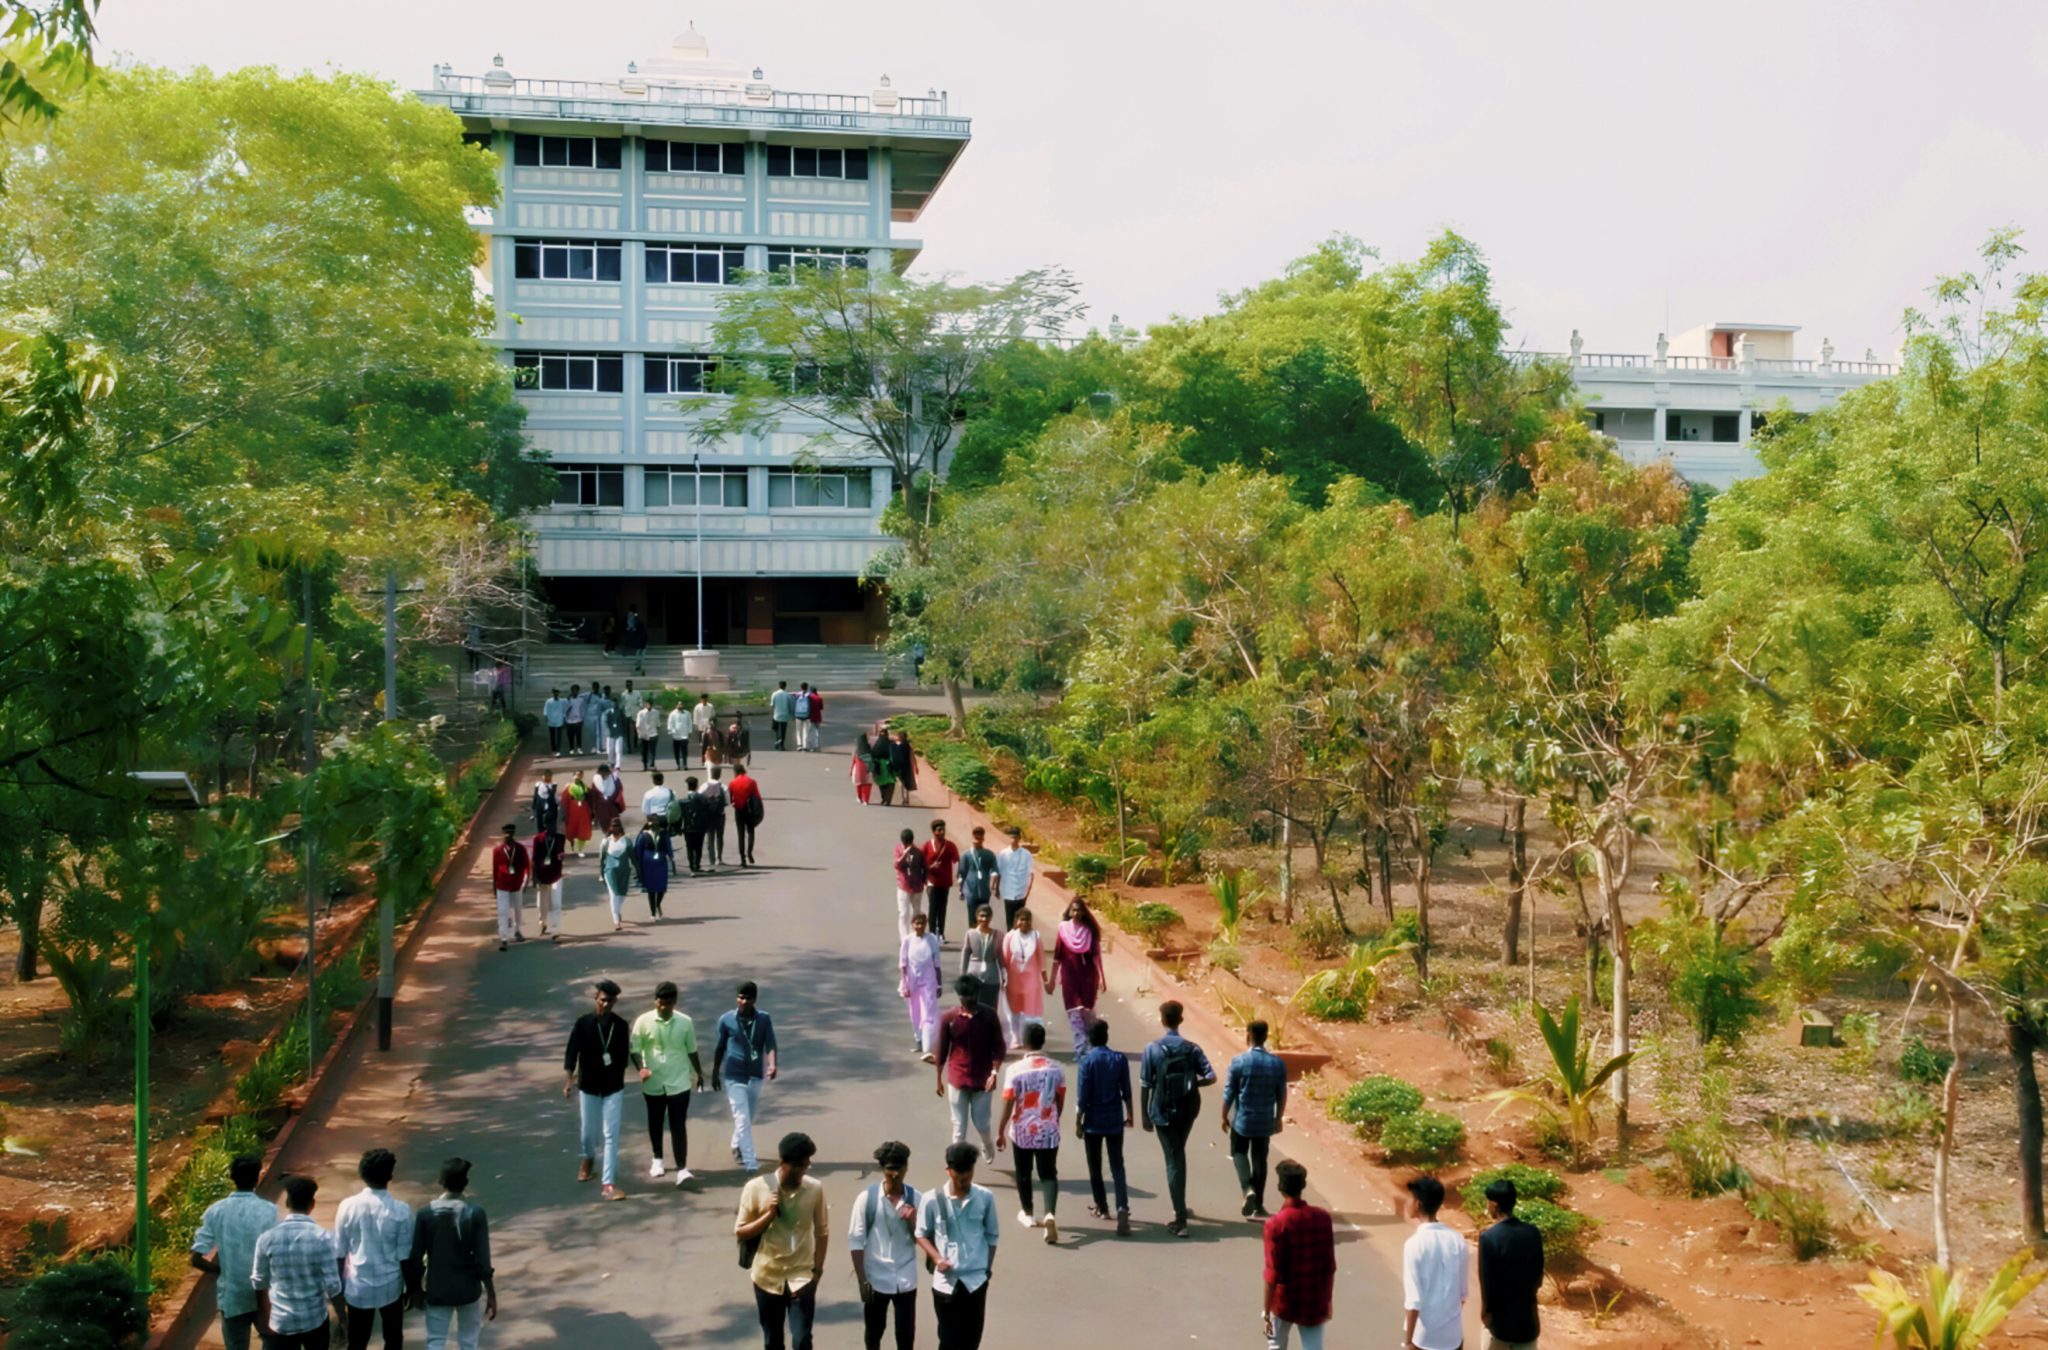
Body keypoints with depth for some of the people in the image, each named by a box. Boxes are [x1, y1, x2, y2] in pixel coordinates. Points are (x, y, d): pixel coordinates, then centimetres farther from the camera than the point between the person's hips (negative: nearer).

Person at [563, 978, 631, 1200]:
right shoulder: (583, 1023, -8)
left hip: (614, 1088, 0)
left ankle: (608, 1183, -3)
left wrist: (618, 1080, 10)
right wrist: (569, 1079, -15)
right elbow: (571, 1052, -5)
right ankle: (588, 1158, 47)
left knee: (611, 1135, -5)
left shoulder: (621, 1026, -4)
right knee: (588, 1131, 13)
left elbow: (624, 1056, 6)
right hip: (588, 1087, 0)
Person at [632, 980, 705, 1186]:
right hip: (653, 1083, 1)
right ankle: (657, 1159, 39)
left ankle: (682, 1169, -8)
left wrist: (699, 1073, 14)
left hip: (679, 1082, -1)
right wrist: (641, 1068, -26)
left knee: (678, 1126, -6)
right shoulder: (643, 1021, -9)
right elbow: (634, 1050, -8)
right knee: (655, 1122, 18)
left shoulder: (685, 1022, -6)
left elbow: (691, 1051, 6)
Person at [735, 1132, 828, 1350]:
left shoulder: (815, 1188, -9)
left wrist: (816, 1271, -6)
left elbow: (821, 1232, 0)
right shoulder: (756, 1188, -12)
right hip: (768, 1277, 1)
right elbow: (741, 1231, -6)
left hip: (801, 1277, -1)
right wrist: (769, 1214, -20)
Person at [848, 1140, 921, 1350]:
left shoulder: (915, 1198, -5)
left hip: (906, 1278, 1)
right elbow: (856, 1240, -8)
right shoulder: (867, 1198, -11)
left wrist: (913, 1221, -19)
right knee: (874, 1329, 15)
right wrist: (862, 1280, -9)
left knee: (906, 1332, 6)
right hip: (876, 1277, -1)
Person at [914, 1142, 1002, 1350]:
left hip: (976, 1280, 1)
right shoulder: (932, 1200, -10)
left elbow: (992, 1235, 6)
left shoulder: (985, 1197, -5)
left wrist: (987, 1268, 4)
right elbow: (922, 1235, 1)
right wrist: (936, 1257, -14)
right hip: (945, 1281, -1)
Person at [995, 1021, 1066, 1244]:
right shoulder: (1056, 1069, -4)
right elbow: (1060, 1102, 5)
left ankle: (1027, 1214, 34)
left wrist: (1000, 1131, -1)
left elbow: (1008, 1105, -12)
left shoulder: (1015, 1070, -13)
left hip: (1022, 1131, -1)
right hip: (1048, 1131, 1)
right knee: (1049, 1175, 4)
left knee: (1023, 1174, 19)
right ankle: (1050, 1215, -18)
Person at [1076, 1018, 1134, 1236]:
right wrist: (1129, 1114, 16)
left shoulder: (1086, 1061, -13)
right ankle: (1122, 1207, -14)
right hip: (1115, 1120, 2)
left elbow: (1083, 1097, -12)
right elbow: (1126, 1091, 3)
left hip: (1093, 1122, -2)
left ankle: (1102, 1207, 25)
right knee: (1117, 1166, 4)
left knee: (1095, 1166, 14)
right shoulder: (1120, 1059, -3)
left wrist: (1078, 1122, -2)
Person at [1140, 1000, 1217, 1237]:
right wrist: (1193, 1083, 8)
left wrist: (1145, 1116, 0)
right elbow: (1211, 1077, -10)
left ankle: (1181, 1219, -2)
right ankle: (1180, 1207, 33)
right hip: (1188, 1109, 3)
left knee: (1173, 1160, 1)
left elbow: (1144, 1086, -9)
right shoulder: (1192, 1048, -4)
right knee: (1179, 1155, 25)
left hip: (1164, 1112, -3)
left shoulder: (1153, 1049, -10)